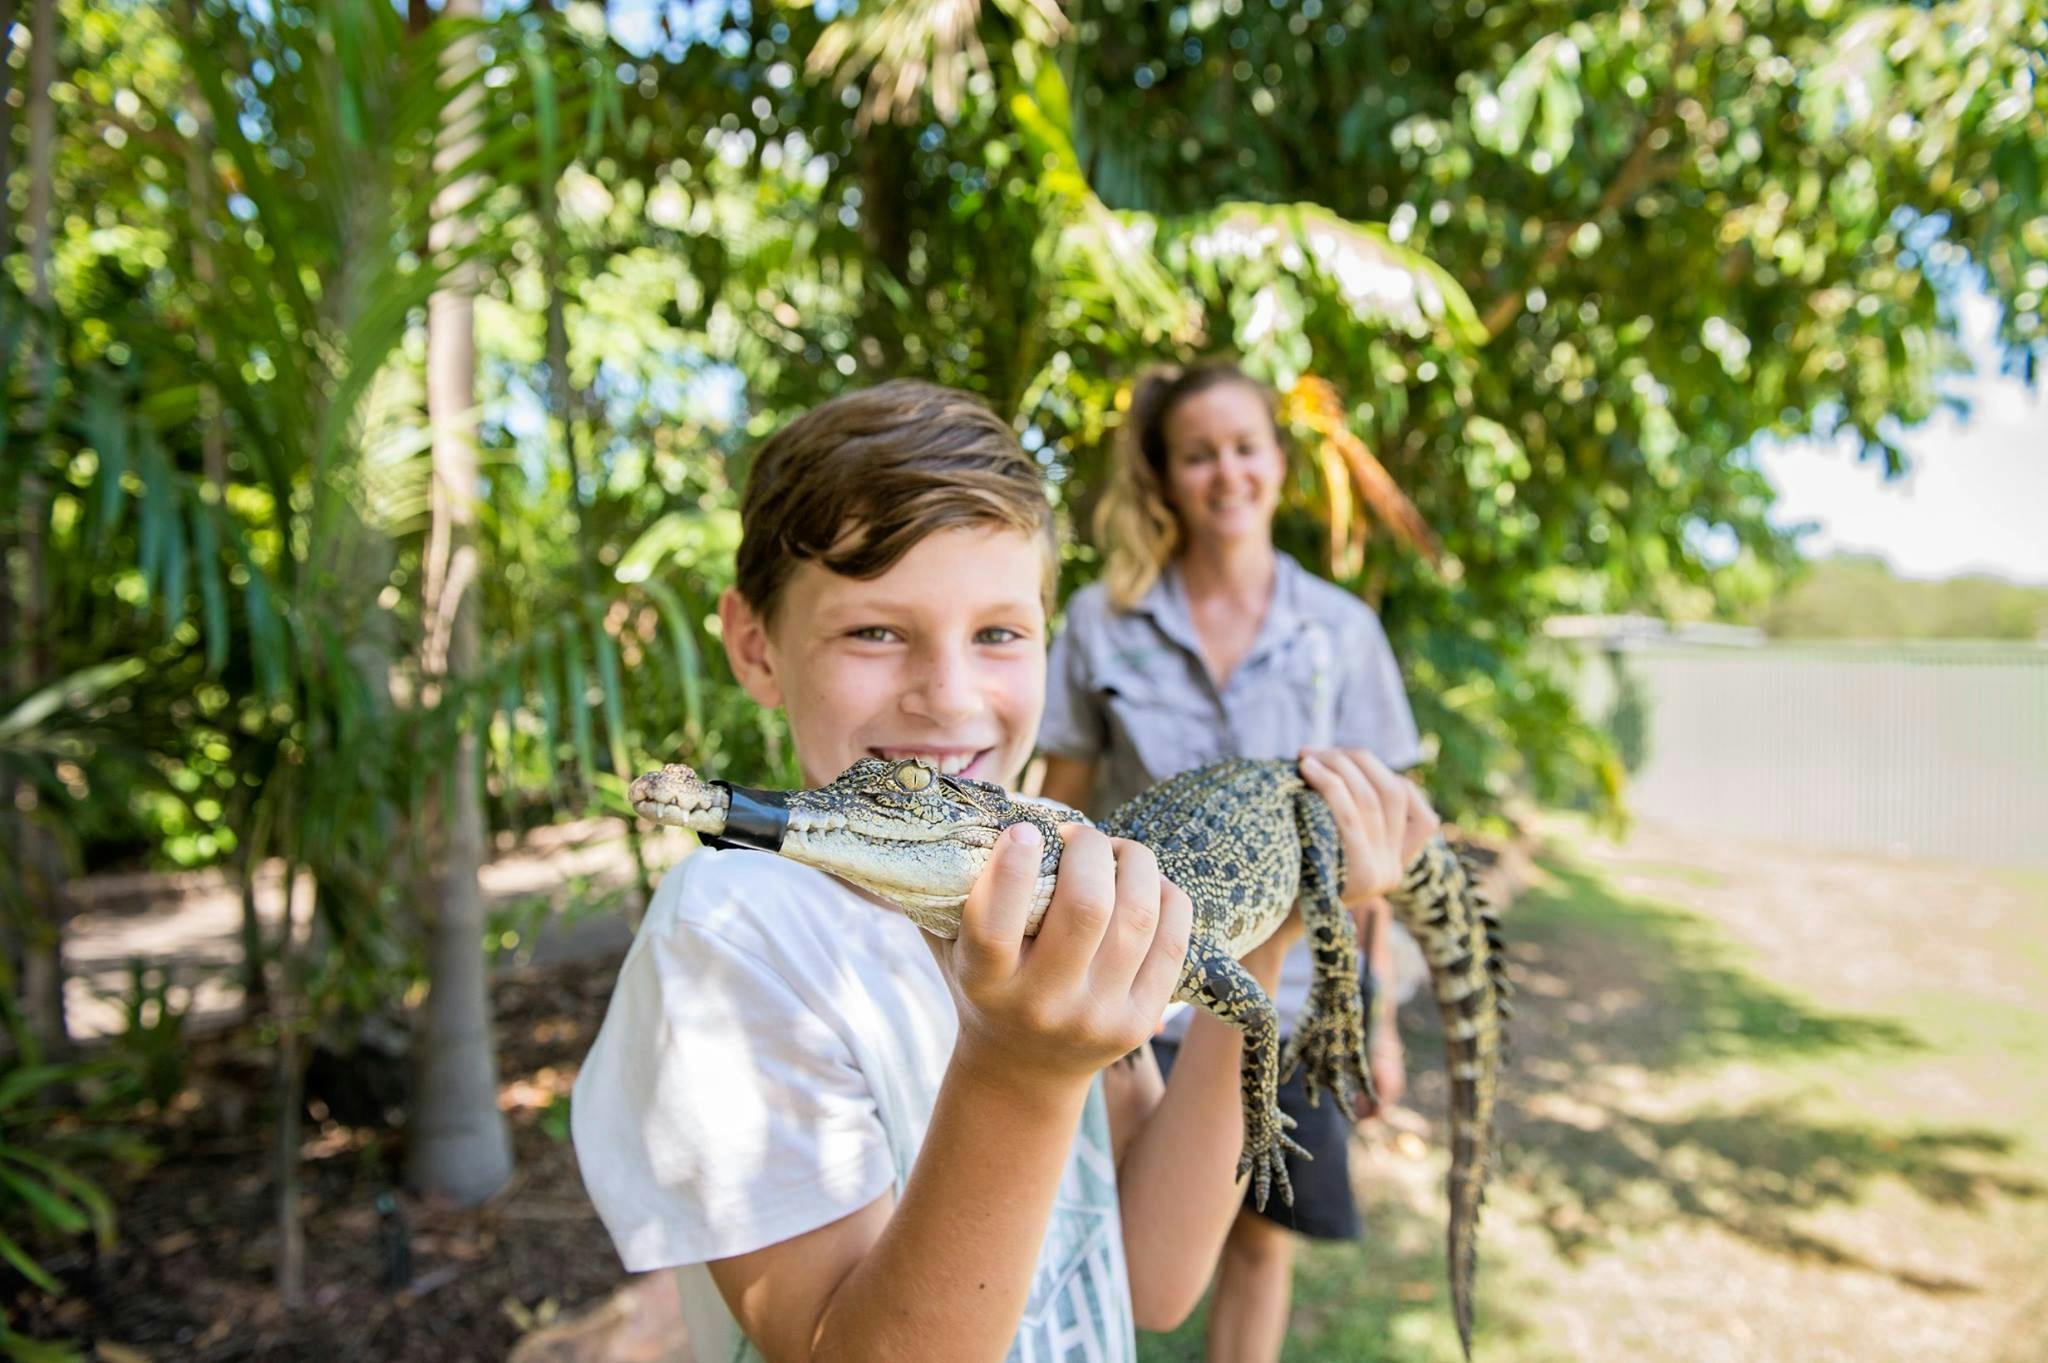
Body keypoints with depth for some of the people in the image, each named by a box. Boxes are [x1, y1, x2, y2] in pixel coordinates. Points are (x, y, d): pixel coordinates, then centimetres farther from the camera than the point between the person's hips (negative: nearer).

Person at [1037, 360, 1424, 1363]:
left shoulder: (1342, 630, 0)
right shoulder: (1103, 619, -4)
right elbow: (1057, 816, 0)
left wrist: (1380, 1015, 3)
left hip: (1291, 988, 1)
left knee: (1261, 1236, 13)